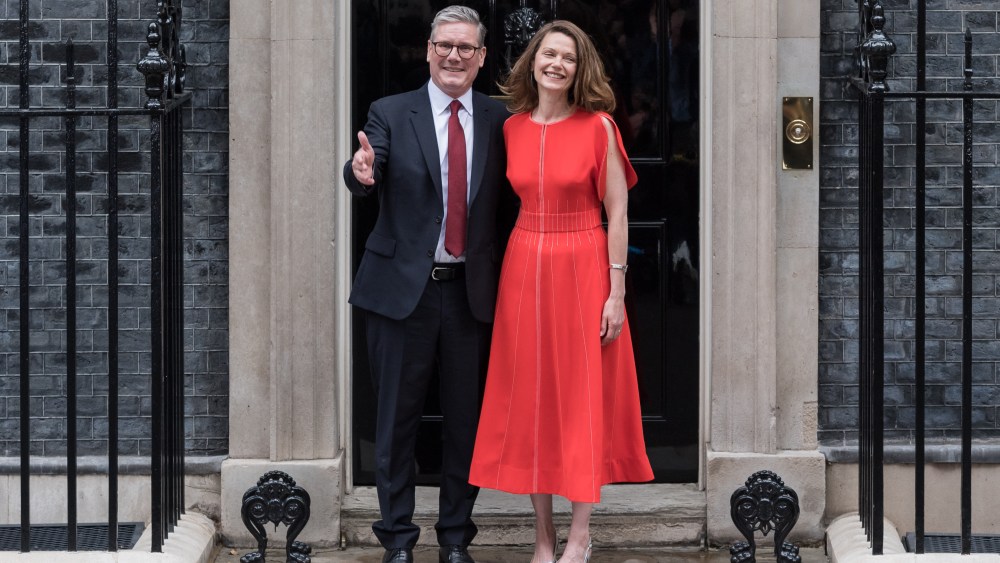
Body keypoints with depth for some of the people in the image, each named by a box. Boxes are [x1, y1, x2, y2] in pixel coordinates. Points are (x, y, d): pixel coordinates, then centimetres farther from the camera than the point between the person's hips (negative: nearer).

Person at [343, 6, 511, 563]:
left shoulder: (498, 119, 6)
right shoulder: (391, 113, -2)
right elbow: (363, 180, -17)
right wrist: (361, 172, -39)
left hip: (471, 291, 2)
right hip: (403, 288, -2)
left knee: (467, 420, 9)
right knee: (398, 420, 5)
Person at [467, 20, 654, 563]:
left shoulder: (598, 127, -7)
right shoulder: (512, 128, 4)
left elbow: (617, 214, -6)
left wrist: (617, 293, -9)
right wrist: (503, 276, 6)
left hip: (583, 269, -4)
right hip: (523, 269, 4)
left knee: (583, 398, 3)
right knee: (529, 397, 6)